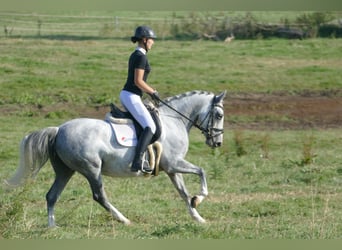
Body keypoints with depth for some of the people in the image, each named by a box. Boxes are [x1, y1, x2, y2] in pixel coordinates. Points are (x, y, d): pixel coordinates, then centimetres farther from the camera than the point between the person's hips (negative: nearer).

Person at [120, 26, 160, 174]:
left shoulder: (135, 55, 16)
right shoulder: (141, 57, -14)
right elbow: (138, 81, -19)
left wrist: (149, 91, 17)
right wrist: (153, 92, -7)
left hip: (125, 95, 11)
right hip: (132, 97, -11)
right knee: (150, 127, -18)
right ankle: (138, 161, -32)